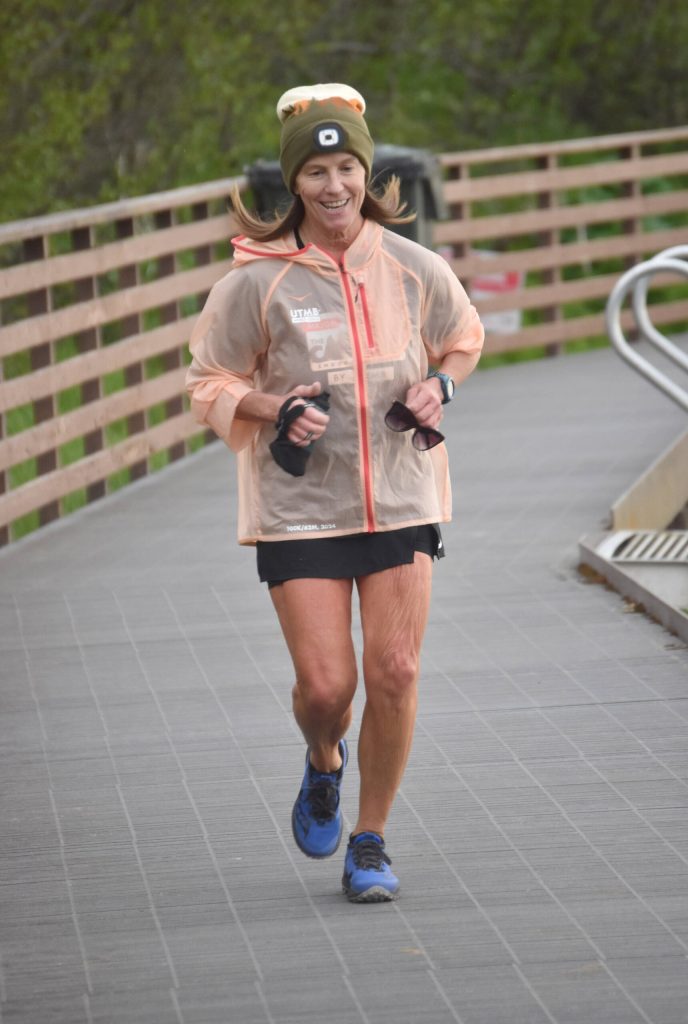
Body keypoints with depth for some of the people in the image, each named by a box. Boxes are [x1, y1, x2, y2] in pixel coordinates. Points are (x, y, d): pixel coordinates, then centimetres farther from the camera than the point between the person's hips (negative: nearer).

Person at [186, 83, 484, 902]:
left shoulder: (415, 269, -1)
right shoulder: (256, 281, -7)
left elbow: (463, 341, 18)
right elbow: (209, 383, 4)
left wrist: (439, 385, -2)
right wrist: (275, 410, -14)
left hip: (401, 500, 2)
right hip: (300, 507, -2)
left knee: (393, 673, -4)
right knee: (325, 685, -6)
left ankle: (370, 841, 14)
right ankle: (324, 766, 31)